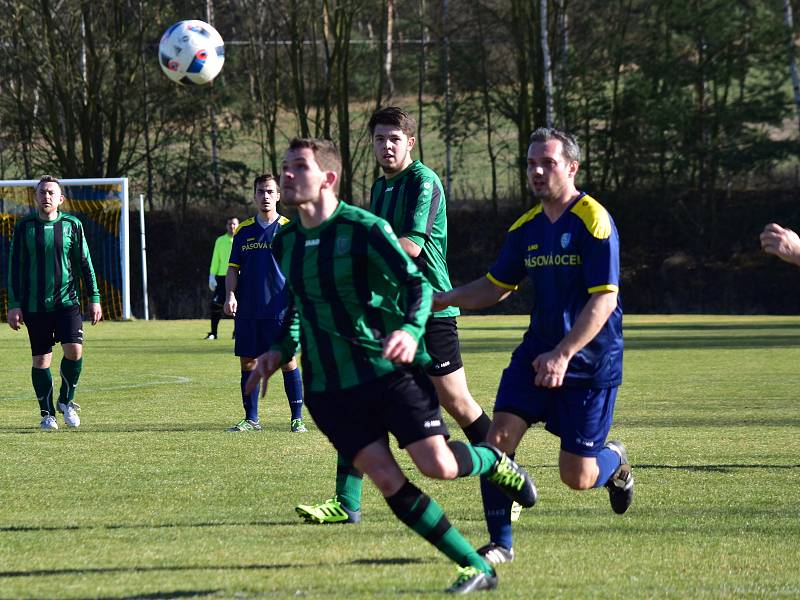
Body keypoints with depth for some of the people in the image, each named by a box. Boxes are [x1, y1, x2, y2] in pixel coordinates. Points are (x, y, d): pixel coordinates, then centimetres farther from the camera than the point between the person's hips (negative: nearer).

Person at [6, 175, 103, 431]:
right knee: (41, 359, 2)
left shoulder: (72, 225, 3)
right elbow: (15, 267, 3)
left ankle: (66, 400, 8)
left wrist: (94, 298, 6)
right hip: (35, 304, 0)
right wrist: (14, 305, -1)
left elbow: (84, 263, 9)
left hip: (67, 301, 0)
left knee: (74, 350, -15)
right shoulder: (24, 227, 0)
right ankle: (47, 414, 14)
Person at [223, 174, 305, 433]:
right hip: (247, 310, 3)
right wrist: (230, 295, -2)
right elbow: (233, 268, 13)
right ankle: (251, 419, 13)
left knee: (288, 361, -3)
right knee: (248, 361, 5)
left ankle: (297, 418, 3)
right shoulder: (244, 230, 10)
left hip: (280, 309, -3)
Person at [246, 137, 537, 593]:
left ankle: (496, 462, 25)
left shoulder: (365, 229, -12)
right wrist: (283, 349, 8)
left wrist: (411, 330, -36)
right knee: (387, 480, -8)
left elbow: (417, 284, -17)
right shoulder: (285, 242, 7)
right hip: (329, 389, 4)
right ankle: (476, 569, 0)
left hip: (390, 369, -4)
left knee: (439, 466, -13)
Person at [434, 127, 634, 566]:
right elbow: (496, 286, 18)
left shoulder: (594, 221, -15)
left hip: (591, 363, -6)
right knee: (500, 435, -13)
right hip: (537, 351, 6)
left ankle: (615, 461, 35)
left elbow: (604, 299, -20)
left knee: (577, 477, -2)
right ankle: (500, 543, -1)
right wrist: (448, 298, 0)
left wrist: (564, 354, -27)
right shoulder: (526, 227, 6)